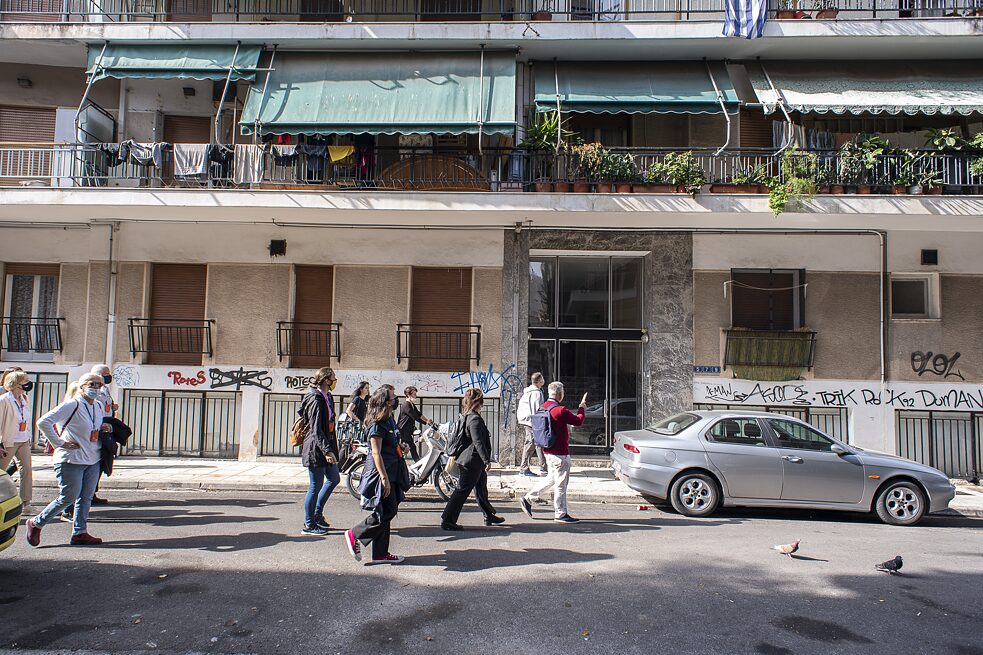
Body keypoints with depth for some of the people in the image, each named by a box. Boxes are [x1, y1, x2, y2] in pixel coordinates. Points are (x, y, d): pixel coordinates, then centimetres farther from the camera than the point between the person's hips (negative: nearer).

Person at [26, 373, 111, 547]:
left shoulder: (99, 407, 13)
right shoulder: (71, 405, -13)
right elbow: (43, 422, -17)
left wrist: (104, 428, 7)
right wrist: (59, 443, -16)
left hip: (93, 461, 7)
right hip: (71, 460, -7)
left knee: (86, 497, 8)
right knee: (68, 497, -2)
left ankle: (79, 533, 16)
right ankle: (36, 523, 19)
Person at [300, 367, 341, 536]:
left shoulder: (327, 397, 12)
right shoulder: (316, 399, -18)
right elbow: (316, 429, -23)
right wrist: (327, 450, -27)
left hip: (325, 446, 10)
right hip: (316, 448, -10)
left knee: (334, 479, 18)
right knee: (316, 486, -1)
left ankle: (317, 514, 30)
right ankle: (309, 525, 12)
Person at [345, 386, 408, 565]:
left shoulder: (389, 420, 12)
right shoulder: (377, 424, -17)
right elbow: (376, 453, -20)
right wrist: (384, 478, -22)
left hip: (391, 473, 10)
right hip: (381, 472, -10)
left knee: (388, 513, 11)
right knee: (385, 512, -6)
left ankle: (380, 554, 18)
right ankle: (354, 535, 10)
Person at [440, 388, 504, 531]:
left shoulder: (464, 416, 9)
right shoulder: (475, 419, -21)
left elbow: (457, 438, 17)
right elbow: (478, 442, -25)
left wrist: (453, 455, 24)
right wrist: (487, 460, -24)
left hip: (476, 462, 11)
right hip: (472, 461, -11)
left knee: (481, 489, 21)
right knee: (462, 491, -4)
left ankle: (489, 516, 34)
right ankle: (447, 521, 1)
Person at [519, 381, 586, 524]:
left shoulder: (543, 408, 5)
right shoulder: (561, 411, -20)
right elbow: (578, 421, -9)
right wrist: (581, 407, 6)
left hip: (548, 450, 9)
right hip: (560, 453, -9)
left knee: (551, 478, 21)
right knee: (561, 483, 2)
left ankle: (528, 499, 21)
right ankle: (560, 514, 11)